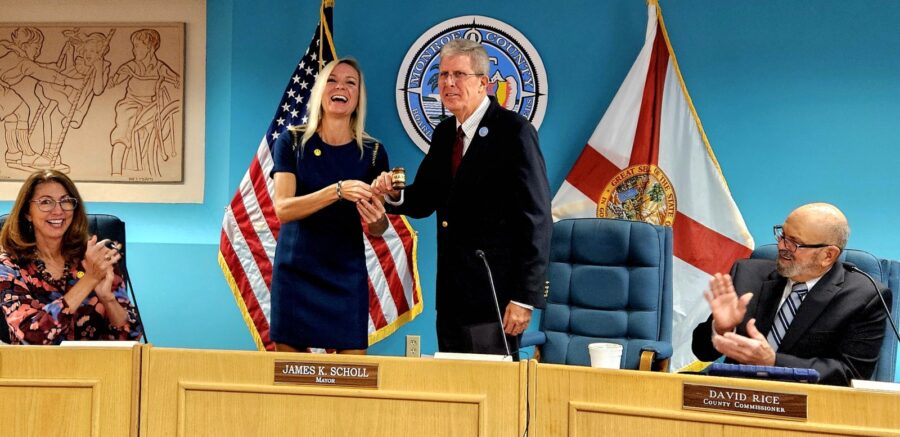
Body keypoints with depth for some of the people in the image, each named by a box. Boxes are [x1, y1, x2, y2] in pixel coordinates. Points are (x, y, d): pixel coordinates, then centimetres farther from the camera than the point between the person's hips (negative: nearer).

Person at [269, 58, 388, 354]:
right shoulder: (291, 141, -1)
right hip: (295, 272, -1)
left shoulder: (372, 151, 1)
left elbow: (376, 231, 4)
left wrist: (377, 218, -20)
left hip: (347, 276, 1)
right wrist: (337, 191, -26)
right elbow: (282, 209, -12)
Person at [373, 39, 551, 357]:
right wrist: (395, 194, -9)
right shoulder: (444, 134, 12)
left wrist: (525, 297, -16)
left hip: (495, 295, -7)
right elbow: (425, 201, 15)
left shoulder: (514, 131, -10)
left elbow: (536, 218, -13)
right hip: (451, 296, 7)